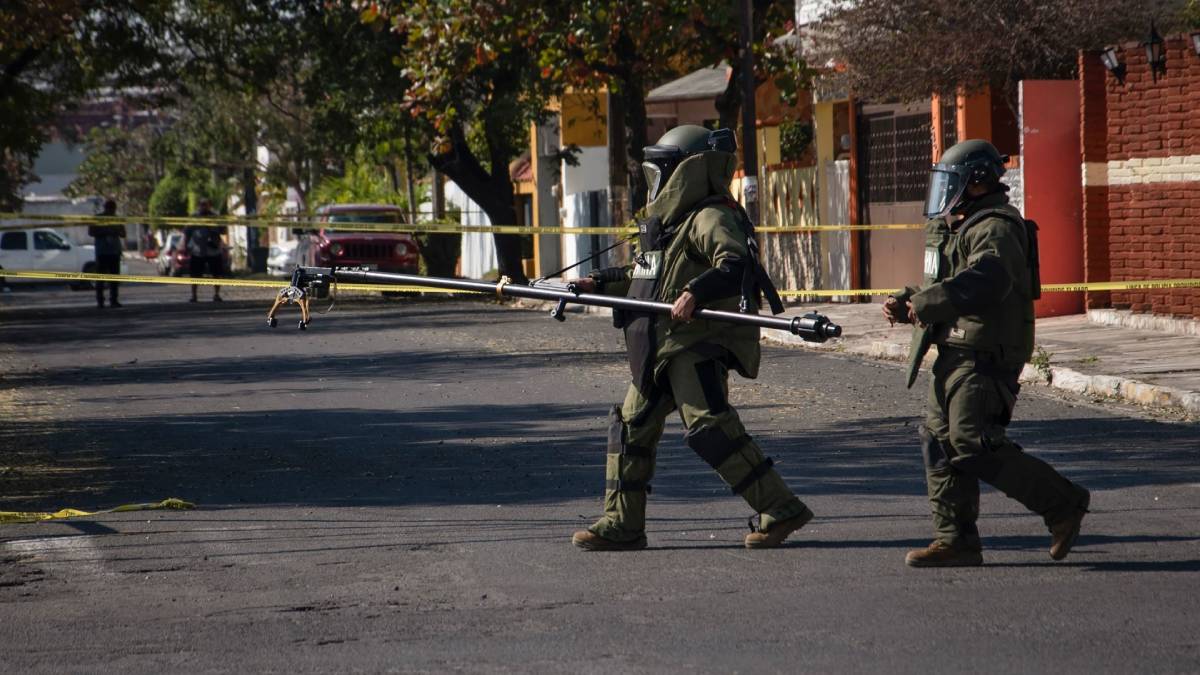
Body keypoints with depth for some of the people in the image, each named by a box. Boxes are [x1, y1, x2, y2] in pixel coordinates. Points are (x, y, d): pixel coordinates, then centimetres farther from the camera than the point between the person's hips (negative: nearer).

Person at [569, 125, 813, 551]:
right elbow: (645, 273, 33)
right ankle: (621, 526, 19)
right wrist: (600, 283, 24)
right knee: (631, 427, 12)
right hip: (662, 348, 10)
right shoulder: (669, 219, 20)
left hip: (697, 345, -10)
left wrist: (696, 292, -40)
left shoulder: (710, 217, -11)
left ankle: (780, 511, -16)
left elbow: (735, 265, -28)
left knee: (708, 427, -19)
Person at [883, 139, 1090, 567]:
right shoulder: (955, 228, 19)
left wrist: (926, 302, -32)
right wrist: (905, 306, 8)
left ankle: (1063, 504, -4)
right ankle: (956, 541, 10)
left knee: (974, 445, -15)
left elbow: (987, 280, -34)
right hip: (957, 354, 10)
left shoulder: (996, 230, -14)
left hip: (987, 356, -10)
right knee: (940, 441, 6)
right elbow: (943, 292, 26)